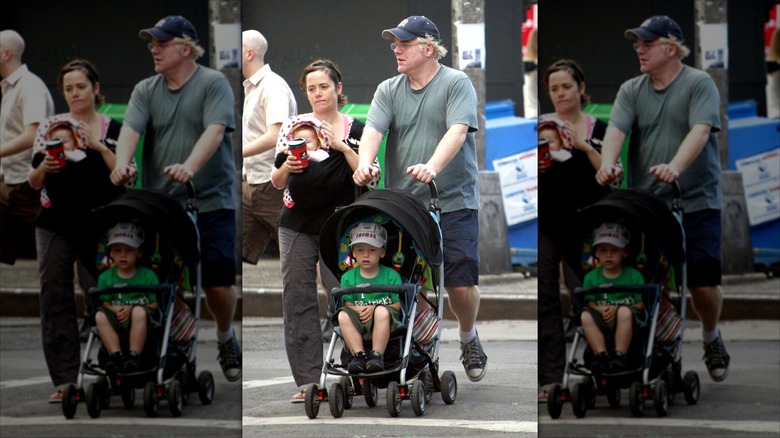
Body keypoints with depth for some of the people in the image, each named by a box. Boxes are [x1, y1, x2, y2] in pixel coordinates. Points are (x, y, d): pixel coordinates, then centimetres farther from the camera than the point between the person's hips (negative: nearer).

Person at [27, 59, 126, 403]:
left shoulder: (113, 130, 4)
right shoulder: (52, 128, 9)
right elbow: (33, 183, 9)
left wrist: (101, 148, -15)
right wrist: (43, 168, -12)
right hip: (55, 225, 2)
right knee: (55, 297, -4)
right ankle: (64, 380, -3)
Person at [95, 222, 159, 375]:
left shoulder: (148, 275, 4)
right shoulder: (106, 277, 11)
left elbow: (154, 304, -4)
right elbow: (104, 303, 6)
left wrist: (131, 309, -18)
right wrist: (114, 309, -18)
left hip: (141, 323, -2)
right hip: (116, 324, 2)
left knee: (139, 312, -36)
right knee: (100, 315, -28)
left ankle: (134, 355, -31)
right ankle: (116, 355, -29)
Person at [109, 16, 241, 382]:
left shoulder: (214, 84, -2)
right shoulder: (146, 90, 11)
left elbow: (215, 131, -17)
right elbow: (131, 129, -3)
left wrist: (190, 166, -34)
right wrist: (122, 163, -25)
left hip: (211, 202, -3)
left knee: (218, 283, -4)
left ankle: (226, 338, 23)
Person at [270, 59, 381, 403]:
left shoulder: (356, 130, 6)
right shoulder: (294, 126, 11)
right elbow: (277, 182, 11)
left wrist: (343, 147, -11)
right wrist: (287, 167, -11)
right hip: (297, 223, 2)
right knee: (298, 300, -1)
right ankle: (307, 380, 2)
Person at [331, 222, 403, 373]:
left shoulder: (391, 275, 4)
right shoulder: (348, 277, 11)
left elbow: (398, 304, -3)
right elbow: (348, 304, 7)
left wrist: (374, 309, -17)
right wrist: (358, 310, -17)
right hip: (359, 322, 2)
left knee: (382, 312, -37)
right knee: (343, 315, -29)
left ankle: (377, 355, -33)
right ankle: (358, 354, -28)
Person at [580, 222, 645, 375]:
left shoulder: (633, 276, 2)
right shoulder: (591, 278, 10)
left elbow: (640, 304, -4)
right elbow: (590, 303, 6)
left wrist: (617, 309, -18)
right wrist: (600, 309, -18)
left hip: (627, 323, -3)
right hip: (602, 323, 3)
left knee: (625, 312, -37)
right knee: (585, 315, -28)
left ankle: (620, 355, -30)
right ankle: (601, 355, -28)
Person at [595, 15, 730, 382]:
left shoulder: (699, 84, -1)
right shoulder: (632, 90, 11)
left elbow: (700, 131, -17)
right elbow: (616, 129, -4)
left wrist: (675, 166, -34)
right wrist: (607, 163, -26)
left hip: (696, 202, -3)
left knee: (703, 283, -5)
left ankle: (711, 337, 23)